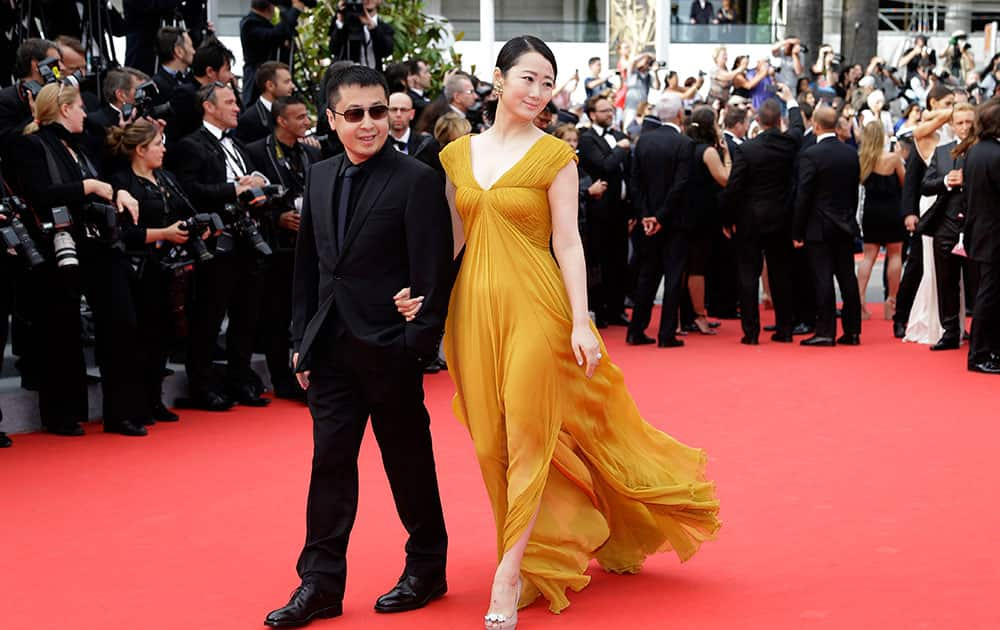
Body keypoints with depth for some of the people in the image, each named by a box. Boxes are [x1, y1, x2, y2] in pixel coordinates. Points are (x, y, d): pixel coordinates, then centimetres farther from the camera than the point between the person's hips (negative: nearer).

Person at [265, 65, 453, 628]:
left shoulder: (416, 181, -10)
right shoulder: (320, 178, 9)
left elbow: (432, 274, -12)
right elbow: (308, 264, 15)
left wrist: (419, 347, -15)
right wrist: (303, 338, 11)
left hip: (390, 349, -5)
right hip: (331, 349, 5)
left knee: (409, 463, 8)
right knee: (330, 461, 7)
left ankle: (427, 570, 24)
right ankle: (321, 583, 13)